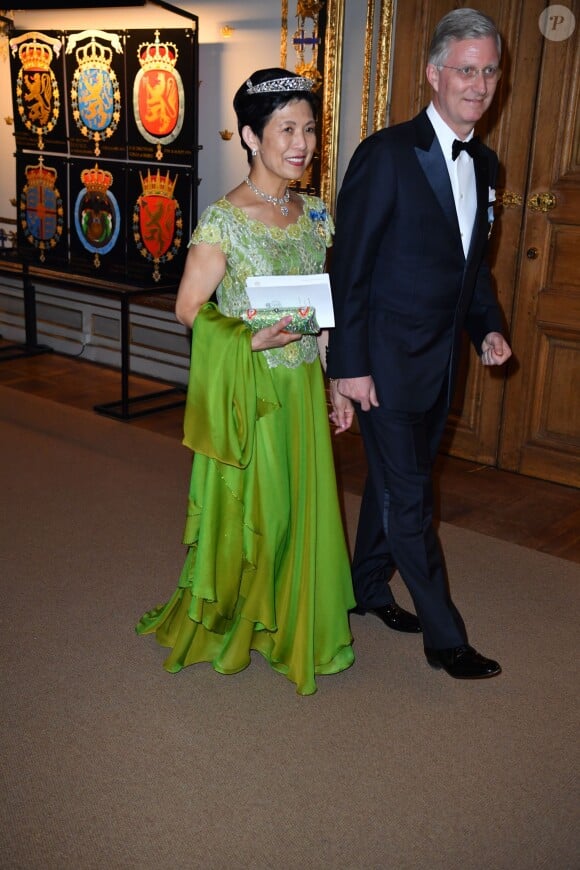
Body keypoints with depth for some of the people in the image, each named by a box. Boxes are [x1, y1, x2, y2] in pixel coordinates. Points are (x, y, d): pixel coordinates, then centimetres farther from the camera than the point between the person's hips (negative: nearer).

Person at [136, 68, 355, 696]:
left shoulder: (313, 214, 4)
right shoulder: (224, 219, -15)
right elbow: (188, 309, -11)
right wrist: (254, 340, -24)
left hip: (303, 385, 6)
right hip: (247, 389, -6)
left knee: (301, 504, 14)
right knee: (247, 507, 8)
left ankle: (293, 623, 35)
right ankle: (226, 619, 33)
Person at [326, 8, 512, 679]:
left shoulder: (483, 165, 9)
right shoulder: (386, 154, -14)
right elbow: (349, 268, -14)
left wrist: (488, 328, 4)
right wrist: (349, 365, -15)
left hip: (440, 359, 7)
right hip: (388, 360, -7)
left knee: (395, 481, 19)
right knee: (409, 497, 1)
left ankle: (369, 587, 38)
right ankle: (444, 637, 12)